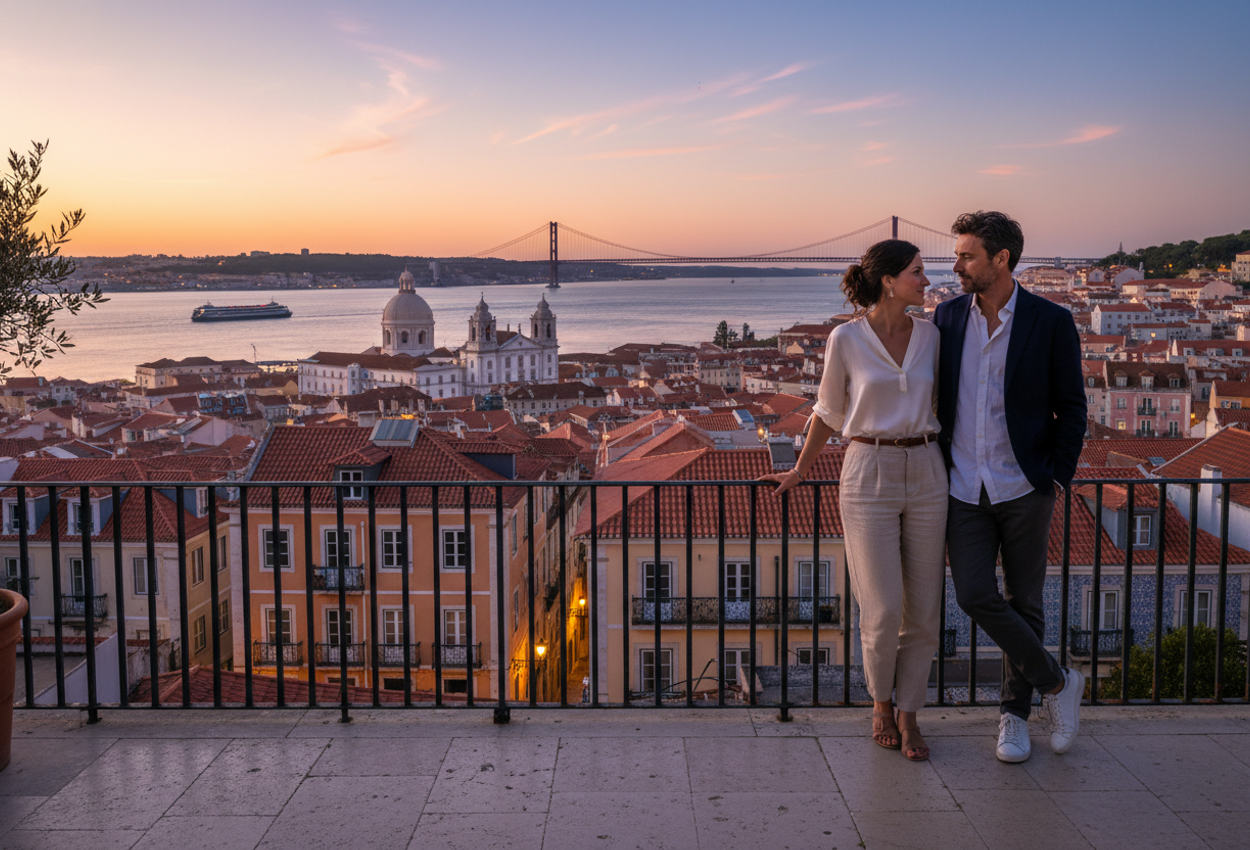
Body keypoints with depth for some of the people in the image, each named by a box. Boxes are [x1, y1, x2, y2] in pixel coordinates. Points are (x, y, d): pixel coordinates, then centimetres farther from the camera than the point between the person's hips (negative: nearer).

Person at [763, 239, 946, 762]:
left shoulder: (929, 335, 5)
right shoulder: (846, 339, -6)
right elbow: (829, 410, 8)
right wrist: (800, 471, 15)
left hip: (924, 476, 4)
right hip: (868, 477, -4)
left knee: (924, 610, 3)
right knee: (883, 610, -7)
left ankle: (908, 715, 20)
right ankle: (881, 701, 22)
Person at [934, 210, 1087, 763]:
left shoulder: (1051, 323, -6)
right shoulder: (949, 316, 4)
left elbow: (1071, 409, 0)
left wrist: (1054, 481, -5)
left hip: (1024, 489, -2)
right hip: (965, 489, 2)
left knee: (1023, 602, 7)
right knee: (975, 596, -10)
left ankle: (1014, 713, 25)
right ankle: (1056, 682, 11)